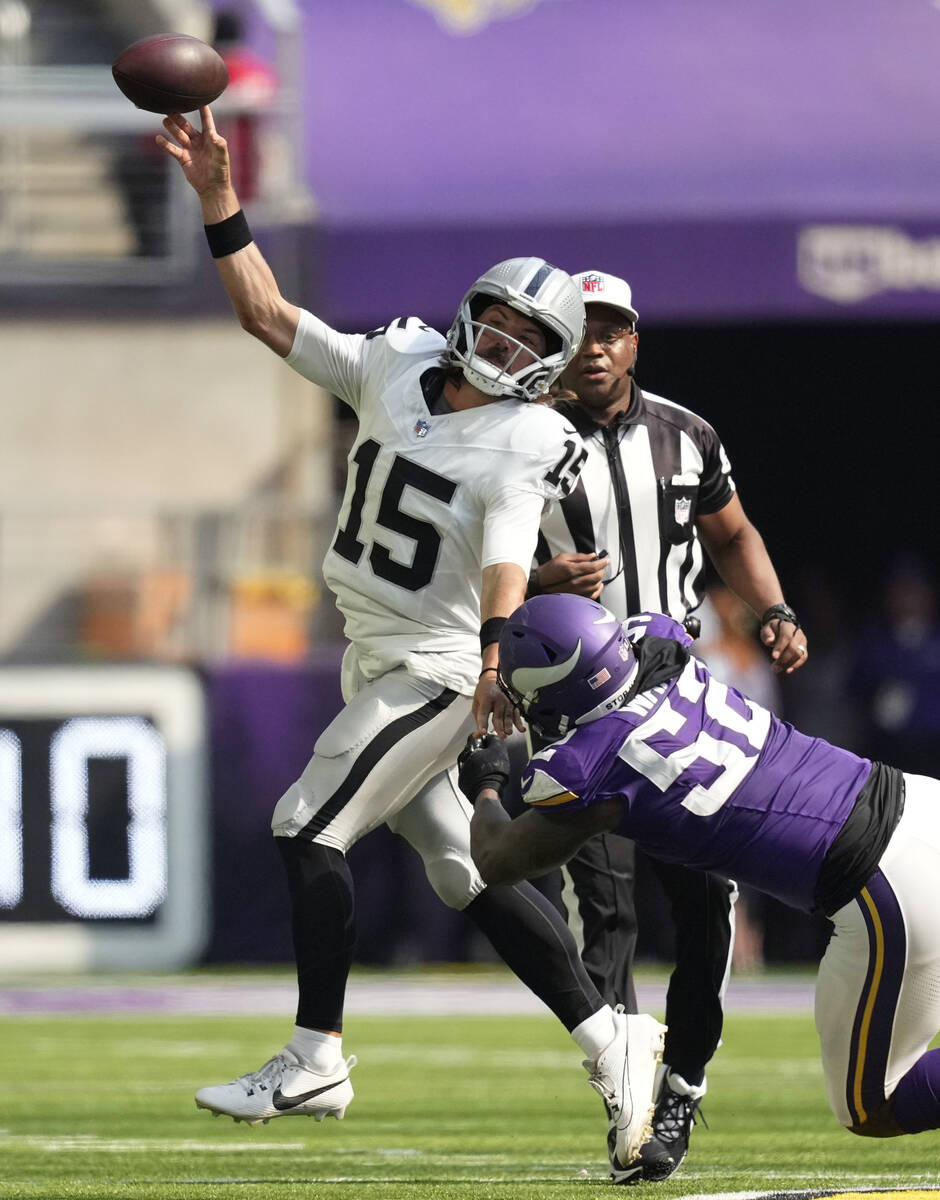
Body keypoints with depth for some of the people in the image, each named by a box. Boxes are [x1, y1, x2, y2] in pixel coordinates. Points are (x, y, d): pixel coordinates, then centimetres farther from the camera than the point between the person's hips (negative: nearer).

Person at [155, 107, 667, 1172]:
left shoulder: (526, 444, -14)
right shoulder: (396, 367, 5)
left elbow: (506, 559, -31)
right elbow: (267, 317, 8)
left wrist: (498, 655, -48)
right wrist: (217, 196, -2)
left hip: (440, 670, -7)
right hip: (376, 658, 7)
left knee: (308, 825, -12)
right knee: (463, 867, 8)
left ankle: (315, 1061, -6)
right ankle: (605, 1037, 13)